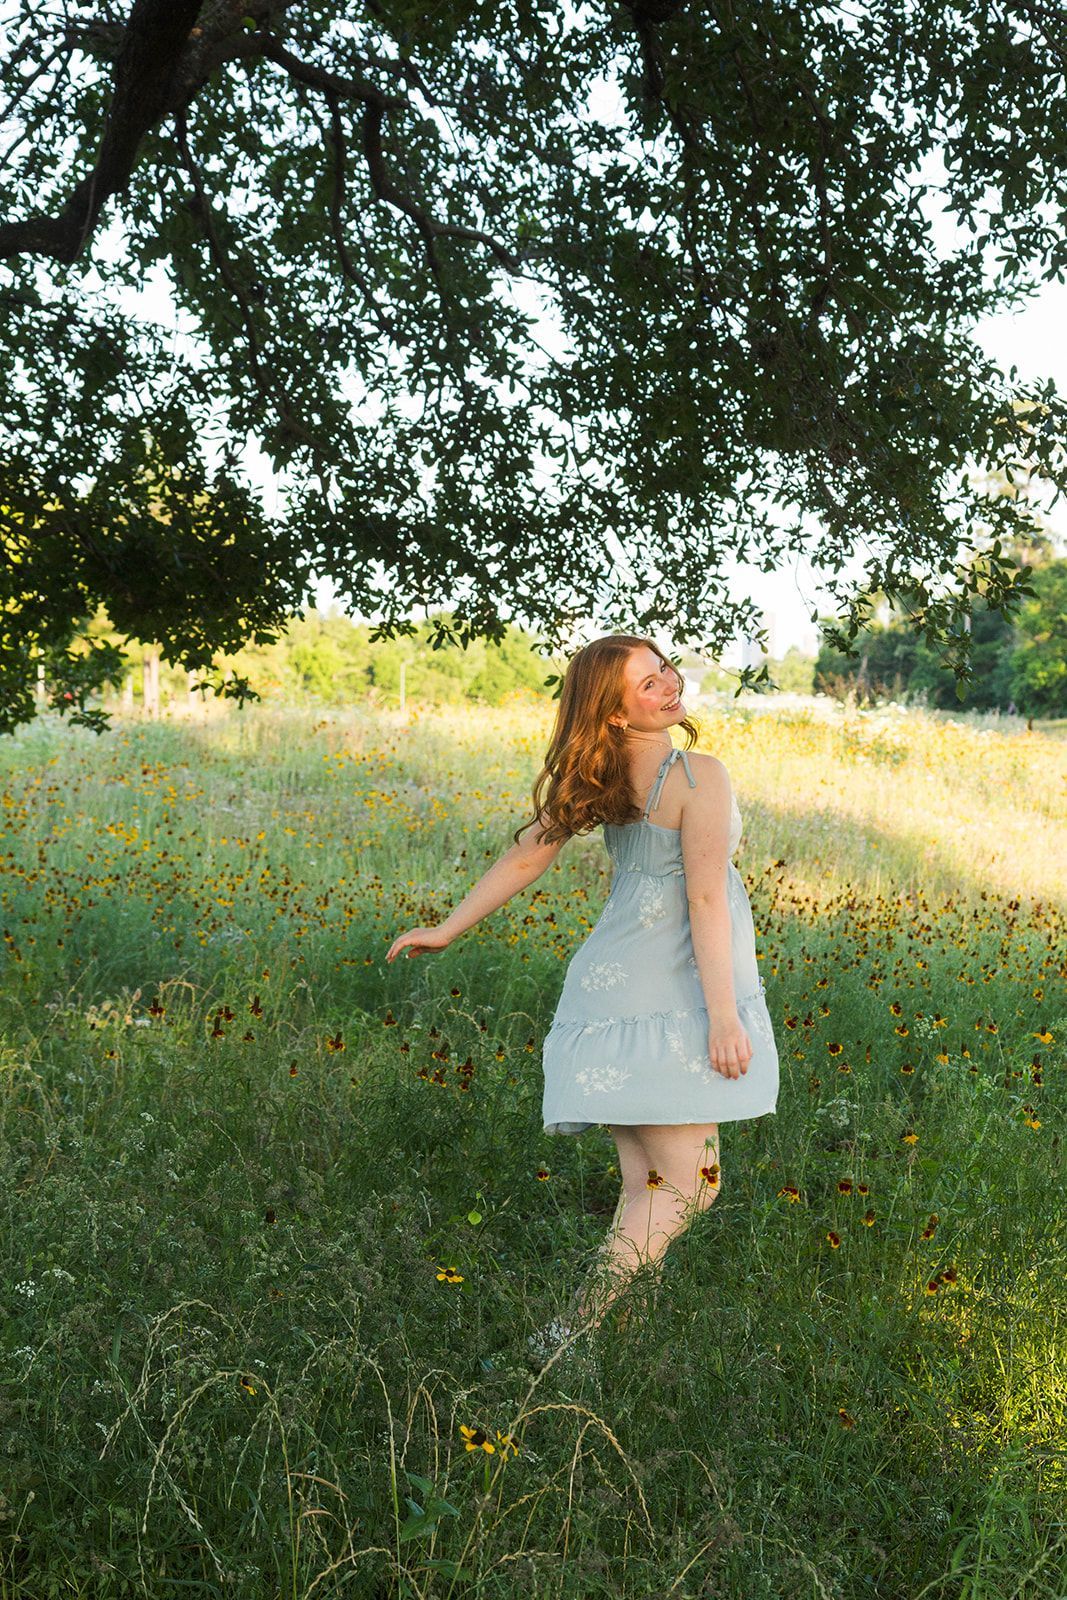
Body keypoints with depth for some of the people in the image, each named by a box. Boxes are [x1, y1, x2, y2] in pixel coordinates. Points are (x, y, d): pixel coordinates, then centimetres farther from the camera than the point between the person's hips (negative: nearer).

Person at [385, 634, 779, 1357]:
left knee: (646, 1186, 13)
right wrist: (724, 1016, -18)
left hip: (614, 983, 8)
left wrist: (448, 928, 17)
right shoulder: (700, 775, -14)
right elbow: (705, 900, -18)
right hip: (666, 993, -8)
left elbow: (524, 858, 8)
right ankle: (569, 1335, -5)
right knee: (688, 1183, -4)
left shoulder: (594, 777, 7)